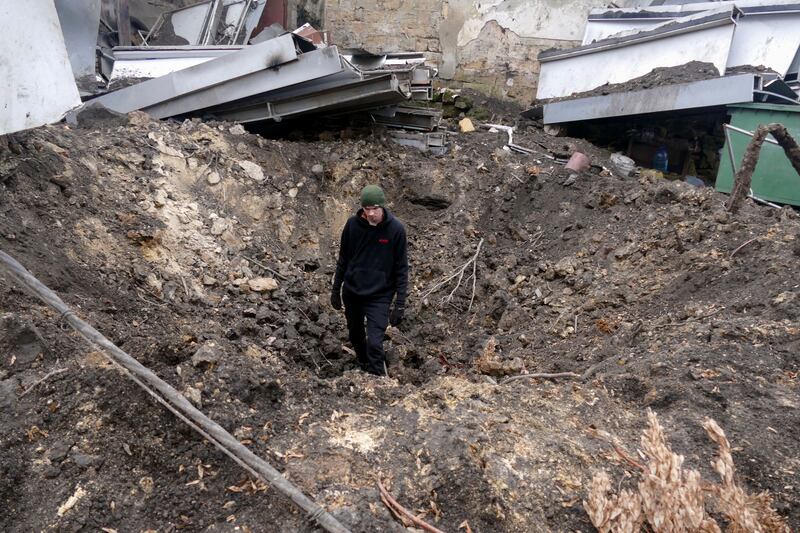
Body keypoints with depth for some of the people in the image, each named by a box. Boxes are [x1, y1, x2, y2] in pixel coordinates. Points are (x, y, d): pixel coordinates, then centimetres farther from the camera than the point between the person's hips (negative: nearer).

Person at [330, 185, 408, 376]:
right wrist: (335, 289, 9)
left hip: (380, 296, -3)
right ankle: (363, 367, 44)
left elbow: (401, 268, -8)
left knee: (374, 343, -13)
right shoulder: (352, 224, -7)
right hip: (351, 292, 4)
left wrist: (400, 303, -11)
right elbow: (343, 259, 5)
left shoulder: (396, 229, -14)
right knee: (355, 335, 19)